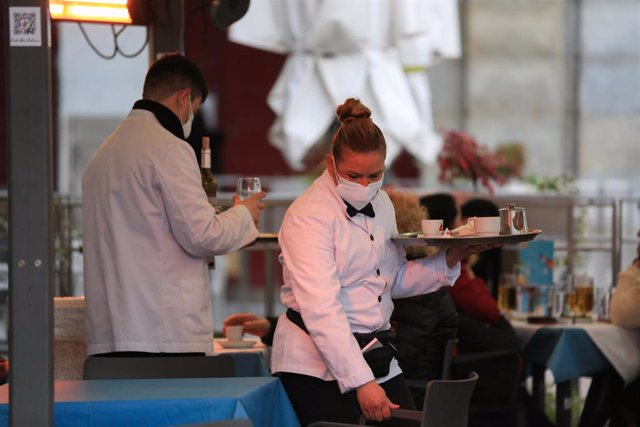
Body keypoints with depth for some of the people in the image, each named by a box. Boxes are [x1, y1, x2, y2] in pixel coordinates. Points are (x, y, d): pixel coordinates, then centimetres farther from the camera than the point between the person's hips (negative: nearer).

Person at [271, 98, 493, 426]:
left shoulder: (380, 204, 9)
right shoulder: (308, 217, -15)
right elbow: (321, 310, -24)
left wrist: (450, 260, 5)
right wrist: (360, 381, -31)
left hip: (375, 357, 7)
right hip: (318, 365, -7)